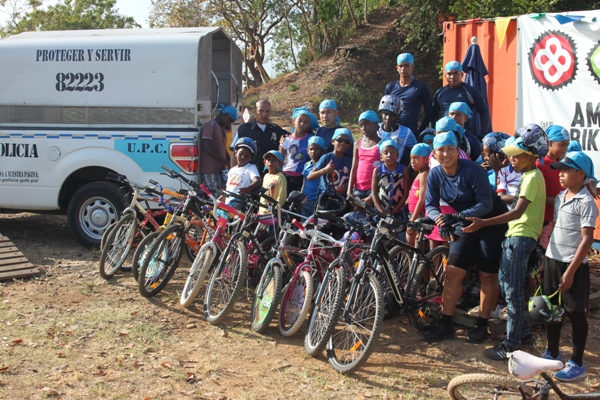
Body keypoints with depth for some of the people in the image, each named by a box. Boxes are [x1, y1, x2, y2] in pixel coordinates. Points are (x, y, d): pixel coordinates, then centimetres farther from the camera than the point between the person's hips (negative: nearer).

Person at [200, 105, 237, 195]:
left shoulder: (222, 129, 23)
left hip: (220, 170, 9)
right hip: (210, 171, -9)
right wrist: (226, 162, -14)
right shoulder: (210, 126, -6)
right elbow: (208, 148, -16)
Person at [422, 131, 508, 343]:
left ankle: (481, 325, 14)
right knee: (452, 273, -1)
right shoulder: (435, 175, -7)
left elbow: (486, 204, -27)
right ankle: (445, 324, 6)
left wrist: (457, 217, -36)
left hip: (491, 224, -5)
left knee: (488, 277, 2)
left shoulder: (472, 170, -23)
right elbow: (431, 205, -8)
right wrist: (439, 218, -30)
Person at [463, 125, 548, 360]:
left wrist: (483, 223, -31)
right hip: (515, 235, 10)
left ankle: (511, 345, 0)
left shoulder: (532, 177, -15)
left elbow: (518, 212, -26)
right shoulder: (529, 175, 16)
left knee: (513, 293, -6)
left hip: (521, 237, -10)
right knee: (505, 285, 16)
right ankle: (524, 331, 28)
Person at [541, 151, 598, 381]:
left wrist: (570, 271, -20)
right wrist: (547, 256, 13)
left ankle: (577, 364, 14)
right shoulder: (560, 197, 8)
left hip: (573, 265, -7)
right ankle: (552, 353, 32)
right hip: (553, 261, 8)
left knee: (575, 313, 3)